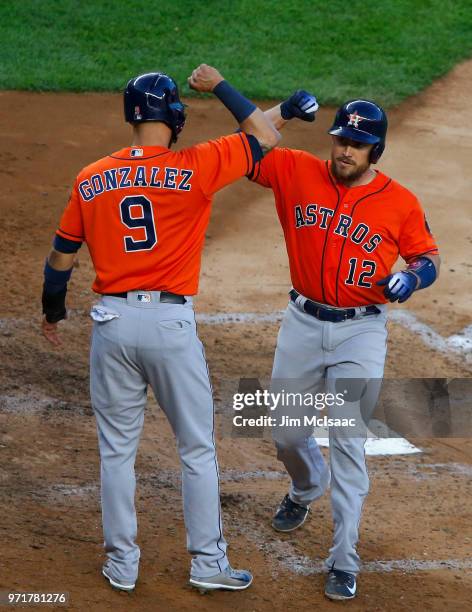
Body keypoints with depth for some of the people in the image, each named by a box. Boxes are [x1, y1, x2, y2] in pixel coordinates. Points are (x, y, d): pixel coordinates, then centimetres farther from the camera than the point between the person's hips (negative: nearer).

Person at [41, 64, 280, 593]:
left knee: (117, 449, 13)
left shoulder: (91, 181, 3)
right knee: (198, 449, 10)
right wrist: (219, 87, 8)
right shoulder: (193, 168, -8)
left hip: (111, 322, 3)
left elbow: (61, 258, 11)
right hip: (170, 322, -3)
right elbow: (266, 137, 1)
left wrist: (52, 311, 27)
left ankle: (121, 564, 19)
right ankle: (208, 563, 14)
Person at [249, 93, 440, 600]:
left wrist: (413, 276, -18)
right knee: (287, 435, 14)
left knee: (347, 443, -6)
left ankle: (344, 562, -2)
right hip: (303, 325, 3)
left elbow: (428, 256, 5)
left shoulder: (400, 203, -6)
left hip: (361, 333, -3)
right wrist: (285, 111, -15)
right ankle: (306, 488, 51)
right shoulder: (299, 173, -3)